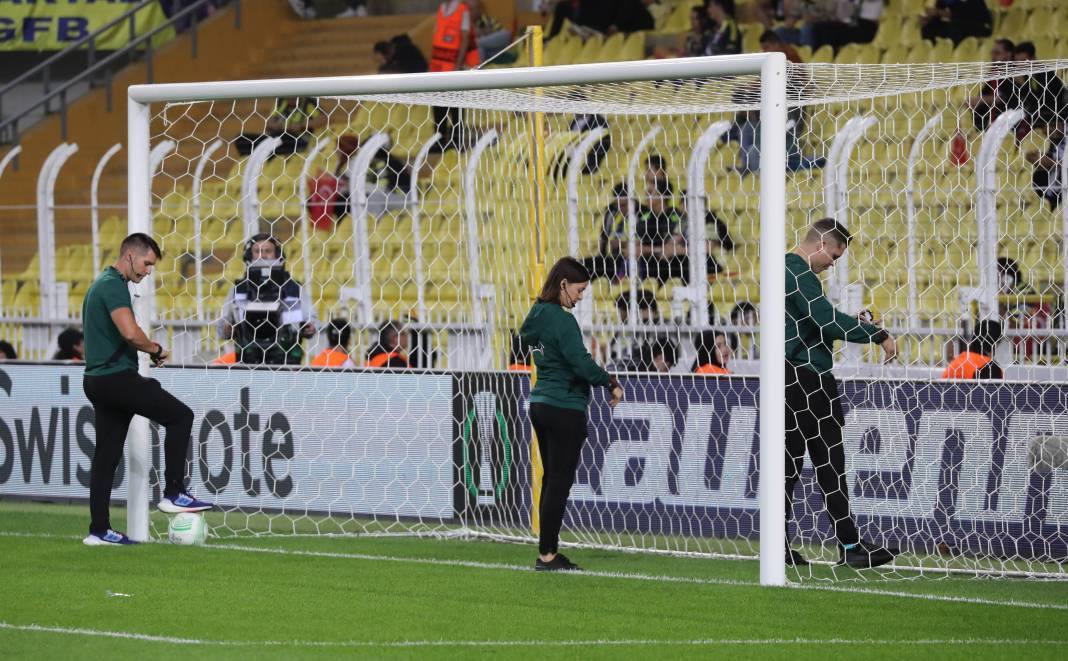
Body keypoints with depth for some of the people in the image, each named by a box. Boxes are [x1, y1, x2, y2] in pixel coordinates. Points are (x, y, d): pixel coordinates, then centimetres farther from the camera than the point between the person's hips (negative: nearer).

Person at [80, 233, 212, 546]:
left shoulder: (101, 285, 20)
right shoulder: (114, 286, -13)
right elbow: (130, 332, -26)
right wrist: (156, 350, -9)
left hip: (97, 379, 10)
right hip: (117, 377, -10)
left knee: (106, 455, 9)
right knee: (180, 415, -3)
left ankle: (99, 530, 7)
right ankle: (173, 493, -4)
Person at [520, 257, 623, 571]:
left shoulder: (537, 316, 11)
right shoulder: (561, 320, -17)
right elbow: (581, 362, -22)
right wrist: (612, 384, -10)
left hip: (541, 403, 9)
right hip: (564, 408, -9)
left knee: (552, 480, 14)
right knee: (559, 482, -3)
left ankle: (548, 551, 18)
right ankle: (547, 555, -1)